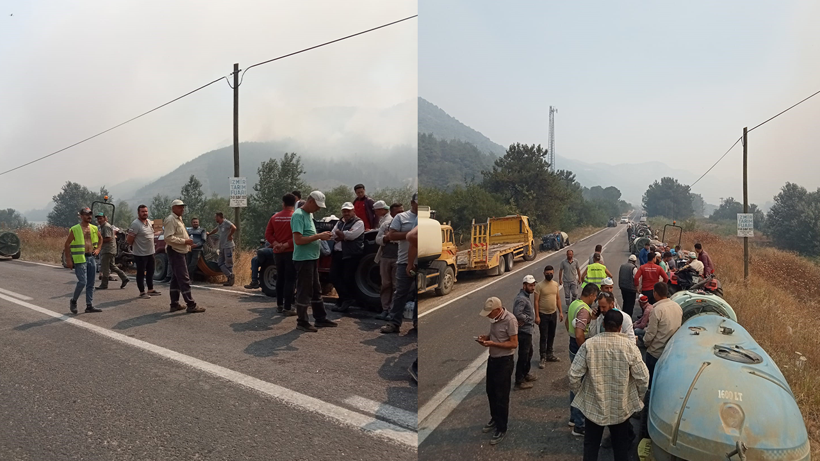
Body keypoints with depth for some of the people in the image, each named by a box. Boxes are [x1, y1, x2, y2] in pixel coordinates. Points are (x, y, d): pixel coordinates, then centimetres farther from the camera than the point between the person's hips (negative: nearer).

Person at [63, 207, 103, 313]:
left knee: (91, 284, 7)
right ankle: (73, 301, 13)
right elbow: (67, 245, -5)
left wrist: (98, 249, 10)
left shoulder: (94, 229, 9)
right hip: (80, 259, -6)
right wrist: (69, 260, -9)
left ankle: (90, 306, 13)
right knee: (82, 282, -11)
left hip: (92, 258, 6)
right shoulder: (74, 230, -6)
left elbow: (100, 240, 27)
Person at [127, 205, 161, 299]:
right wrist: (134, 246, -3)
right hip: (140, 253, -8)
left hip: (150, 252, 8)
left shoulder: (149, 222, 9)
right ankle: (142, 292, 10)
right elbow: (129, 240, -17)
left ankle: (150, 290, 27)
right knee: (141, 273, 2)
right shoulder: (135, 224, -17)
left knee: (150, 272, 16)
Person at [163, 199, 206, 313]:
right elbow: (168, 238, -23)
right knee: (184, 279, -11)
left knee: (176, 278, 14)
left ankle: (174, 304, 22)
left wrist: (188, 242, 12)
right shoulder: (171, 220, -13)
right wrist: (185, 241, -21)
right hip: (175, 252, -11)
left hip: (179, 252, 11)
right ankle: (191, 305, -10)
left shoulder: (178, 219, 18)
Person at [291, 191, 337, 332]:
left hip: (312, 258, 10)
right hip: (303, 259, -10)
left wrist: (322, 236, 3)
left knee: (316, 290, 16)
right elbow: (298, 240, -24)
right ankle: (302, 322, 11)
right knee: (304, 292, -1)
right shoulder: (298, 215, -16)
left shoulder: (309, 215, 13)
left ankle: (320, 319, 26)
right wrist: (318, 236, -20)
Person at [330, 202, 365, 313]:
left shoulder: (359, 222, -4)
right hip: (337, 253, 8)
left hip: (351, 255, -7)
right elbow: (333, 235, 6)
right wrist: (345, 235, -11)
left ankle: (346, 299, 15)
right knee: (334, 276, 6)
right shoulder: (339, 222, 19)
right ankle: (347, 298, 16)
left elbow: (351, 235, -18)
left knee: (347, 278, -1)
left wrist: (339, 233, -4)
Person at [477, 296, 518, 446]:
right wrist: (486, 337, -5)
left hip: (504, 361, -8)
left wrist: (492, 343, -26)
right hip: (492, 359, 8)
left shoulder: (510, 320, -23)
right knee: (491, 392, 20)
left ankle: (501, 429, 19)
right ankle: (494, 419, 41)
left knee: (501, 396, 4)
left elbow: (514, 344, -22)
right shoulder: (495, 318, 1)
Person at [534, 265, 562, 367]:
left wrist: (560, 312, 8)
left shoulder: (556, 284, 3)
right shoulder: (539, 285, -14)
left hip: (553, 313, 5)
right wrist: (537, 316, -17)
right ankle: (543, 358, 8)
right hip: (543, 314, -5)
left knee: (551, 336, 16)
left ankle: (549, 354, 31)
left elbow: (558, 298, 12)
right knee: (543, 337, 0)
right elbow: (536, 301, -14)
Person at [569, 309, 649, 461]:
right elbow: (643, 377, -11)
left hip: (593, 405, 0)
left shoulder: (589, 344, -16)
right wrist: (638, 395, 9)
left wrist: (579, 391, 6)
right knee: (621, 444, 21)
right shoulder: (629, 345, -15)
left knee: (591, 444, 16)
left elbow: (574, 375, -14)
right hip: (621, 407, 1)